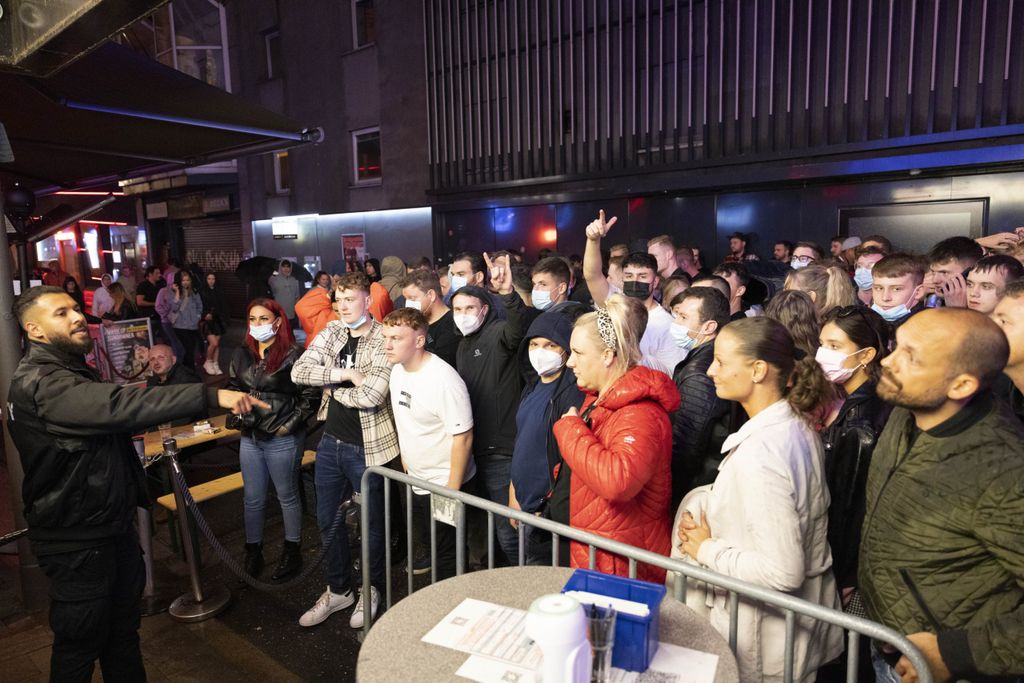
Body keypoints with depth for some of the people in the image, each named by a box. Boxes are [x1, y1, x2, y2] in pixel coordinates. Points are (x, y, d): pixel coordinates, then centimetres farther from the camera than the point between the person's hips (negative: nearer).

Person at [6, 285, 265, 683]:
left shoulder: (70, 371, 11)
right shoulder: (38, 383, -23)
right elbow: (117, 406, -41)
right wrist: (212, 396, -47)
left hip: (114, 526, 9)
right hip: (77, 541, -9)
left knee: (123, 628, 21)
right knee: (80, 641, 9)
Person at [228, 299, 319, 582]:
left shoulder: (292, 355, -14)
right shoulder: (242, 354, 6)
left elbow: (310, 395, -13)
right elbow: (232, 387, 18)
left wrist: (290, 424, -13)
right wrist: (237, 418, 6)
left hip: (282, 439, -5)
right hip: (249, 437, 6)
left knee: (287, 496, 11)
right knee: (252, 499, 15)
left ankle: (292, 552, 27)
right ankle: (253, 551, 32)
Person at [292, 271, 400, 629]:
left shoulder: (383, 341, -16)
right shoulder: (331, 332, 3)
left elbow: (371, 396, -26)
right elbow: (299, 371, -7)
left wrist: (331, 387, -10)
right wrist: (344, 374, -18)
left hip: (366, 446, -6)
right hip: (331, 441, 6)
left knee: (371, 522, 12)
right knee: (328, 519, 18)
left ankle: (371, 590, 35)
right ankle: (338, 589, 38)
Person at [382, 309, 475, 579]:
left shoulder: (445, 381, -27)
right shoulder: (397, 369, -2)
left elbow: (463, 437, -24)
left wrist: (452, 491, -21)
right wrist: (404, 454, 15)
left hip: (443, 483, -7)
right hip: (415, 478, 7)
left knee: (445, 550, 8)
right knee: (425, 538, 25)